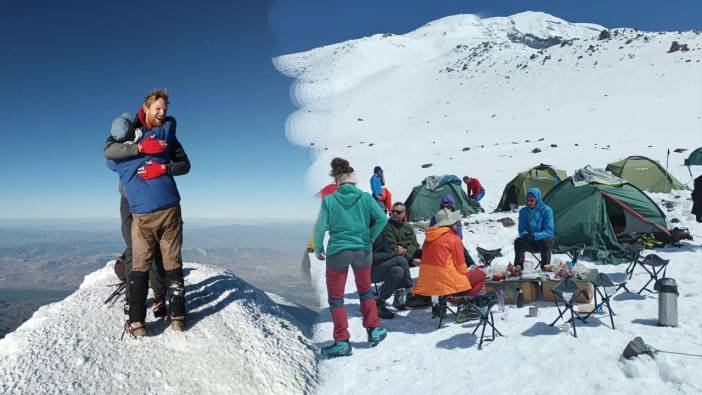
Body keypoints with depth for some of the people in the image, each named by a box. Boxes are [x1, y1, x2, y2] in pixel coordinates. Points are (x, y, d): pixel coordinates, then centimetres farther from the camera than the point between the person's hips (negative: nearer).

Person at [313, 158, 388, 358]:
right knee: (365, 291, 24)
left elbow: (320, 227, -11)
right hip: (363, 251, 2)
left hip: (337, 252, -2)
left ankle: (342, 342, 13)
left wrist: (318, 249, 4)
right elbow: (382, 219, -10)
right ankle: (374, 331, 30)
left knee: (335, 298, 11)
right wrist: (370, 237, 4)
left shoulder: (329, 200, -9)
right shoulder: (365, 197, -5)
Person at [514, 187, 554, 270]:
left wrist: (535, 235, -34)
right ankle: (518, 267, -19)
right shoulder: (523, 211, -2)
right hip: (530, 242, 2)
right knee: (518, 241, -26)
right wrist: (525, 234, -28)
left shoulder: (546, 210, -12)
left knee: (547, 242, -35)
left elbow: (549, 231, -17)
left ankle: (545, 268, -23)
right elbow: (521, 230, -3)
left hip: (543, 240, -2)